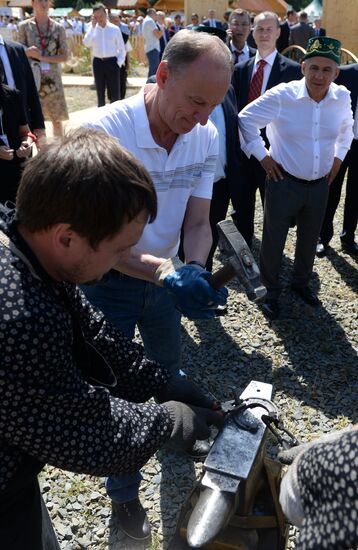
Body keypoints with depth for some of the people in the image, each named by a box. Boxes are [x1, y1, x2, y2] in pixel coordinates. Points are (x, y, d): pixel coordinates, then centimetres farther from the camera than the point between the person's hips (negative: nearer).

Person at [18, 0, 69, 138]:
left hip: (52, 79, 1)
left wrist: (42, 57, -11)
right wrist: (28, 52, -20)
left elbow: (64, 56, 1)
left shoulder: (58, 28, 4)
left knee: (57, 118, 4)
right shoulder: (24, 26, 2)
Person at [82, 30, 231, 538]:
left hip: (164, 275, 5)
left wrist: (192, 272, -29)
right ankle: (123, 493, 35)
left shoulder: (206, 137, -12)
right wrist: (165, 270, -44)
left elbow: (198, 223, -9)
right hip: (108, 281, -5)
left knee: (169, 367, 26)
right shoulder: (106, 130, -29)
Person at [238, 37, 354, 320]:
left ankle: (301, 282, 45)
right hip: (284, 182, -4)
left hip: (320, 183, 4)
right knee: (274, 240, 7)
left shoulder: (342, 97, -6)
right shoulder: (282, 96, -19)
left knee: (310, 239, 20)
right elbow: (246, 120, -9)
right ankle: (271, 291, 29)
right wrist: (262, 156, -9)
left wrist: (338, 157, 9)